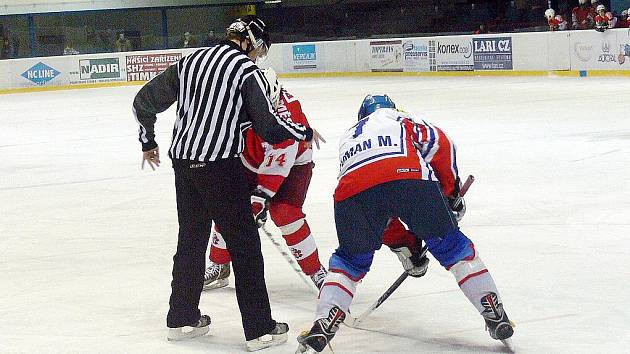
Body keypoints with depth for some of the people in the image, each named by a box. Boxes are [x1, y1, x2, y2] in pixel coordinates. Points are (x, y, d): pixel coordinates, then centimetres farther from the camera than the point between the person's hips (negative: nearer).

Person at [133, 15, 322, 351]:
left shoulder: (191, 61, 12)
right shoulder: (246, 70, -7)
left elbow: (145, 99, 15)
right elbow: (269, 127, -12)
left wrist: (148, 141, 29)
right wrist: (306, 132, 5)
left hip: (183, 162, 7)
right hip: (220, 166, -7)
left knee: (191, 238, 19)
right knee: (244, 244, 1)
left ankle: (182, 319, 28)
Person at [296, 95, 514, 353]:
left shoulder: (348, 139, 42)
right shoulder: (404, 119, 34)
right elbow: (439, 145, 11)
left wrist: (404, 245, 42)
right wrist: (451, 193, 22)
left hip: (352, 193, 2)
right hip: (410, 178, -2)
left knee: (350, 260, 25)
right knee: (452, 247, 15)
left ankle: (323, 325, 9)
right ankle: (495, 316, 13)